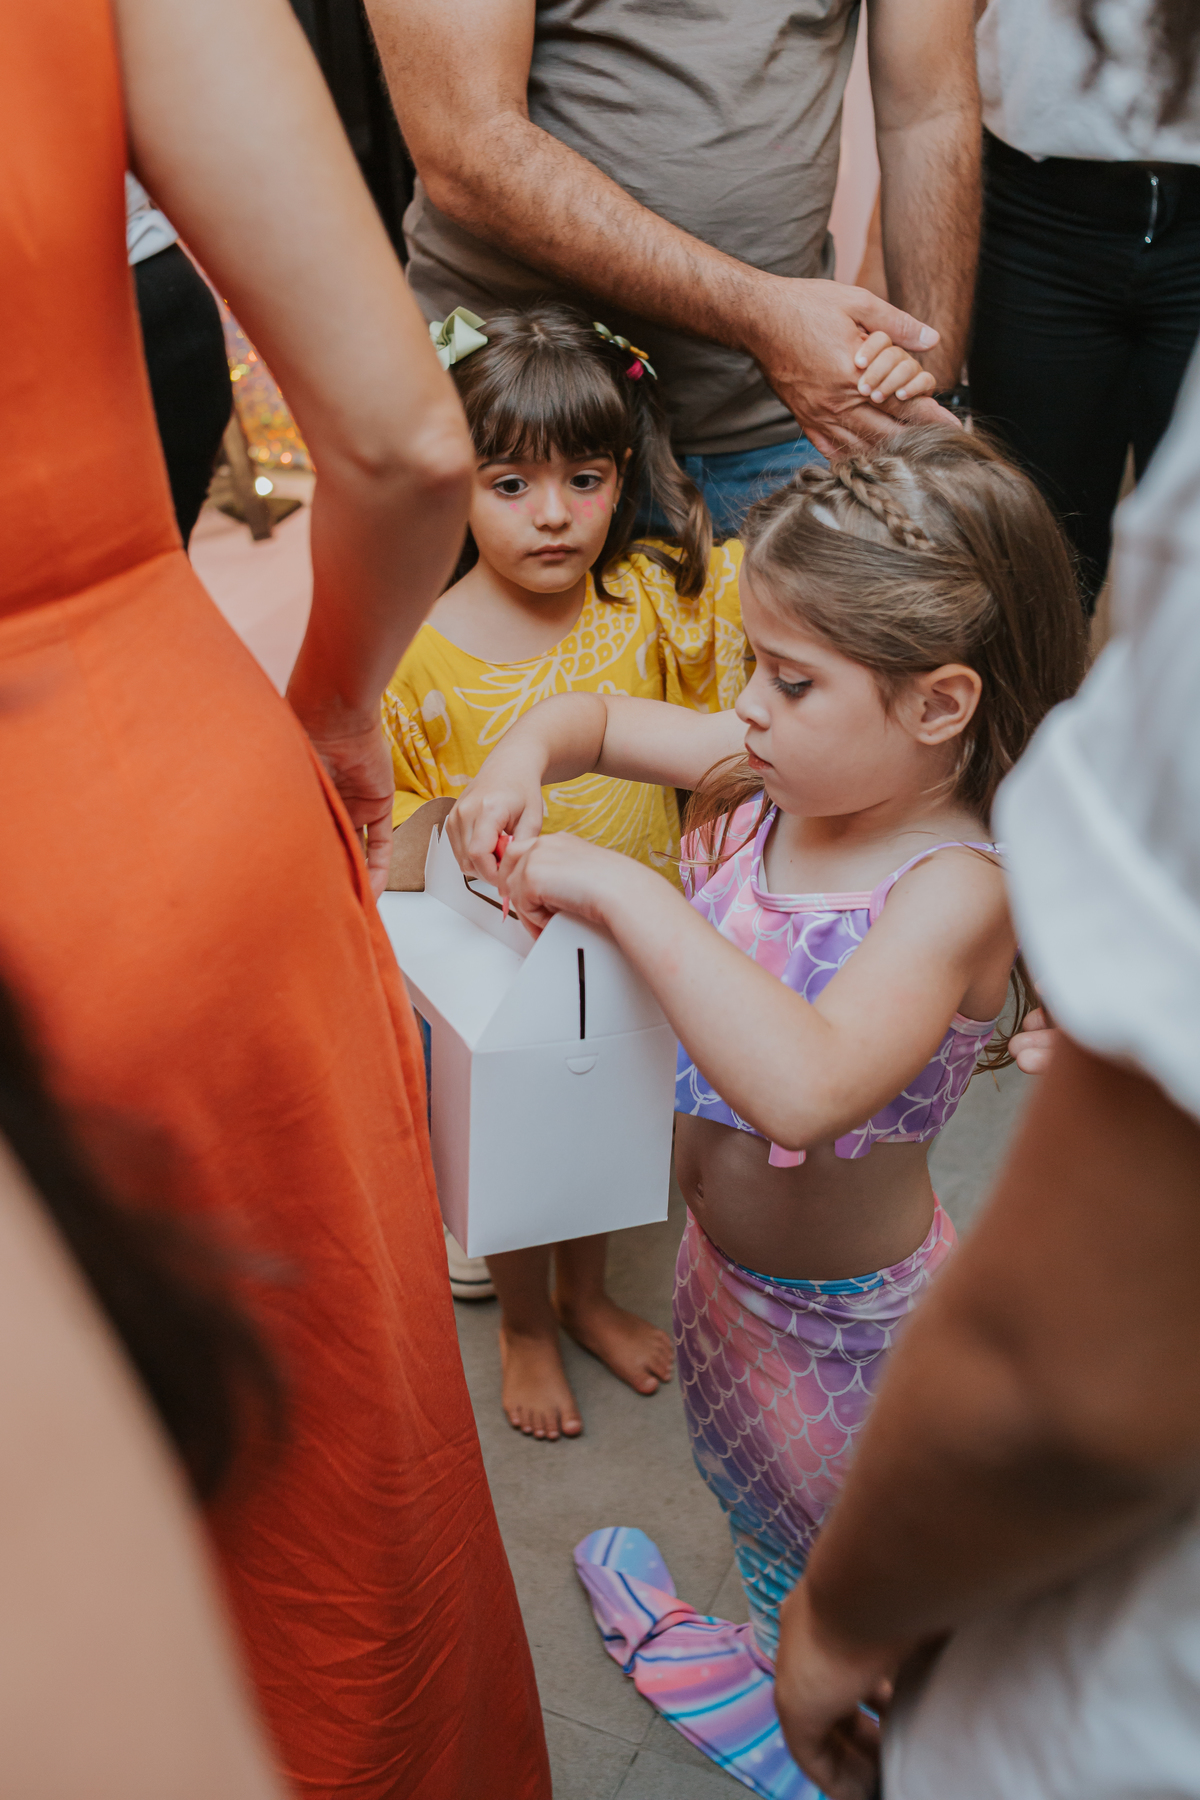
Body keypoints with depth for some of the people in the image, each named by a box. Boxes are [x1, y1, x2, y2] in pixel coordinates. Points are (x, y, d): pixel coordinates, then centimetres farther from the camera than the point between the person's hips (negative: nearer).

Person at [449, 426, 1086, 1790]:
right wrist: (522, 760, -21)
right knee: (753, 1498, 34)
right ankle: (769, 1660, 62)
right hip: (723, 1256, 7)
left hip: (842, 1312, -7)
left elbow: (806, 1084, -49)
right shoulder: (767, 774, -13)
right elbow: (597, 715, 2)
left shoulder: (953, 892, -33)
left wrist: (623, 892, -46)